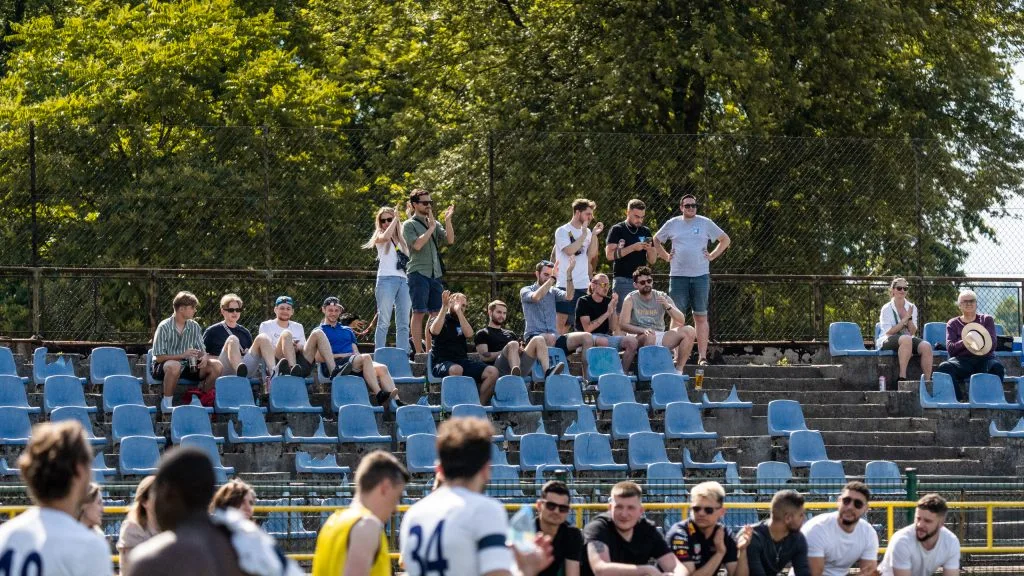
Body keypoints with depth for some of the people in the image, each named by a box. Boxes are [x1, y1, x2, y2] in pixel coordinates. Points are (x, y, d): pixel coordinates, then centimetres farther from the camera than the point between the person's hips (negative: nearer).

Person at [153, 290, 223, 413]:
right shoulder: (164, 327, -10)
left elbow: (201, 350, 8)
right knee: (174, 366, -42)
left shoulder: (194, 327, 6)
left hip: (187, 366, 5)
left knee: (216, 365, -15)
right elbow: (159, 357, -14)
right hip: (163, 367, -5)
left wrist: (204, 357, -17)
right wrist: (183, 355, -24)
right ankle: (167, 402, -25)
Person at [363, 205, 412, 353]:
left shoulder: (401, 238, 20)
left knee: (403, 324, 2)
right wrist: (396, 219, -6)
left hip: (403, 281, 5)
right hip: (386, 279, -5)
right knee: (384, 322, -8)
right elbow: (386, 236, -16)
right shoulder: (380, 237, 7)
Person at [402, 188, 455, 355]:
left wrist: (448, 220, -5)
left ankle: (429, 350, 12)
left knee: (435, 313, 6)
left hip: (435, 274, 6)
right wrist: (431, 227, -10)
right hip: (418, 273, -6)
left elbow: (450, 240, 6)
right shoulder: (409, 225, -1)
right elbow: (417, 244, -16)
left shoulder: (434, 223, 16)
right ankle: (419, 352, -7)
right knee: (419, 313, -7)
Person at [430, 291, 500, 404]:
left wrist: (458, 311, -7)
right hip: (442, 362, -5)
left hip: (462, 361, 5)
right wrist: (444, 308, -14)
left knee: (492, 372, -17)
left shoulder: (463, 322, 22)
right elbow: (435, 331, -15)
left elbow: (469, 333, -3)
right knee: (456, 369, -41)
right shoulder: (440, 320, 11)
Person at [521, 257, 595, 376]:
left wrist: (569, 273, -11)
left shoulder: (553, 292, 20)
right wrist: (552, 278, -15)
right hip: (534, 337, -5)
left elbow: (568, 296, -1)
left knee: (587, 337, -15)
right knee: (550, 338, -40)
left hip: (554, 337, 5)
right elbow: (536, 297, -16)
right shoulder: (526, 291, 8)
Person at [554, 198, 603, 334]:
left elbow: (591, 255, 4)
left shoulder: (587, 232, 13)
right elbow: (570, 250, -17)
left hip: (583, 286, 5)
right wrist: (584, 235, -11)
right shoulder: (562, 231, -3)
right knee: (562, 321, -8)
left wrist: (594, 235, -2)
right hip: (565, 284, -5)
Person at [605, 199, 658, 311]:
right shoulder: (617, 230, 2)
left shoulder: (646, 231, 14)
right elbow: (609, 254, -10)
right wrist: (632, 248, -16)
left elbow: (652, 261, 15)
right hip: (623, 280, -4)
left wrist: (649, 249, -7)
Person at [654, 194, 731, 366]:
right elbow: (656, 241, 22)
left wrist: (712, 256, 4)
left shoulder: (705, 223, 7)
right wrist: (666, 257, 10)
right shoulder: (672, 224, 10)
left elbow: (725, 240, 14)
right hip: (678, 276, 1)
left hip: (700, 276, -1)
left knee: (701, 317, -1)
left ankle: (702, 356, -2)